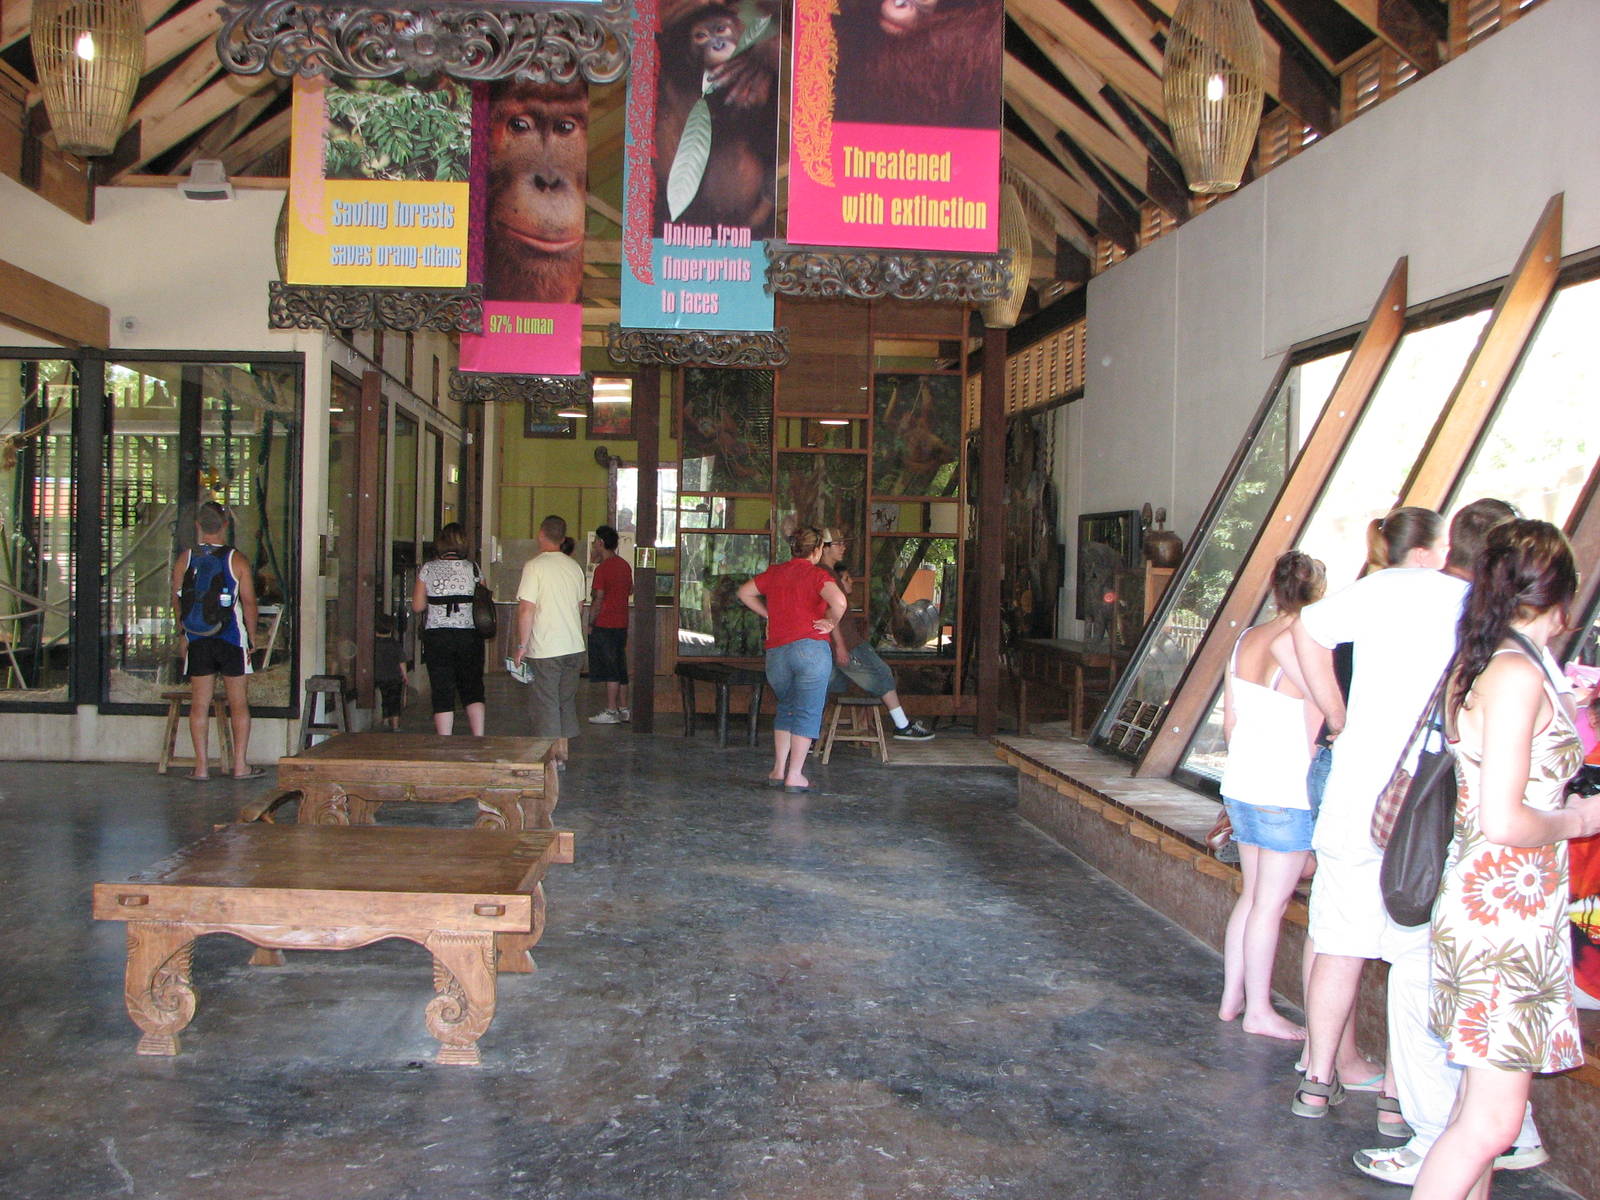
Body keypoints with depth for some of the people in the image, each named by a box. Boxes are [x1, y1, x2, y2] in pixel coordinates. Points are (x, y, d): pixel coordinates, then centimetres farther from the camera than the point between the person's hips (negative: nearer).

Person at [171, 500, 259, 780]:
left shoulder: (184, 560, 1)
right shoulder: (236, 560, -6)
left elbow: (177, 601, 7)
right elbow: (249, 603, -6)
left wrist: (182, 635, 18)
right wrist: (251, 637, 4)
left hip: (197, 641, 2)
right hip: (231, 640, -2)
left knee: (200, 703, 6)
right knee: (238, 703, 5)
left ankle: (202, 765, 6)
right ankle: (240, 765, 5)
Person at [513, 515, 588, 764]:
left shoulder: (535, 566, -11)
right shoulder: (574, 567, 9)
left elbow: (526, 608, -16)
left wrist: (522, 645, -11)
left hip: (545, 649, -6)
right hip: (574, 647, 6)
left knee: (545, 702, 1)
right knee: (566, 700, 15)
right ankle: (563, 753, 21)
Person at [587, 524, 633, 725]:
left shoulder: (602, 568, -15)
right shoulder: (625, 565, 10)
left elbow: (598, 600, -17)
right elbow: (631, 590, 22)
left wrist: (590, 624, -10)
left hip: (604, 625, -8)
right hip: (622, 623, 8)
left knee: (609, 670, -5)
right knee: (620, 668, 12)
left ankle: (611, 711, -3)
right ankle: (623, 709, 16)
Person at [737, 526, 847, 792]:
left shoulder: (774, 573, 12)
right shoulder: (818, 575, -5)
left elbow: (744, 593, 22)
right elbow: (838, 601, -23)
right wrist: (830, 622, -6)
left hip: (776, 652, 5)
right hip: (810, 648, -5)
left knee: (786, 708, 21)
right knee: (807, 712, 1)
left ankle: (778, 770, 17)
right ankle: (795, 776, -1)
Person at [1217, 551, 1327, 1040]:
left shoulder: (1246, 640, 6)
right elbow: (1317, 734, -13)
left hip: (1241, 785, 7)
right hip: (1287, 794, -7)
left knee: (1252, 895, 17)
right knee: (1271, 904, 2)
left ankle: (1232, 996, 24)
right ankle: (1259, 1011, 11)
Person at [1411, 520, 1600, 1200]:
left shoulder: (1482, 666, 10)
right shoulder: (1519, 674, -17)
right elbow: (1502, 820, -22)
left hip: (1503, 905, 9)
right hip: (1507, 911, -9)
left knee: (1482, 1105, 16)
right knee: (1492, 1120, -5)